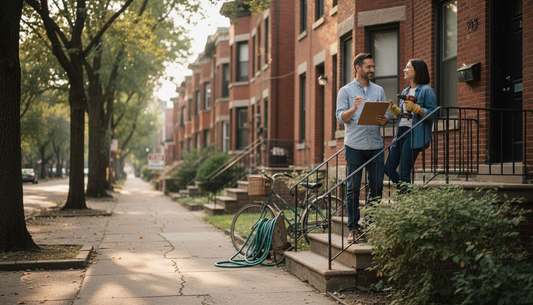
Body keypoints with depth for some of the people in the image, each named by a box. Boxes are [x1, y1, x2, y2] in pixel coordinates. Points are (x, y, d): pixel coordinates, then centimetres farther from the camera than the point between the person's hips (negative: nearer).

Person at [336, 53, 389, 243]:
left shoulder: (379, 90, 15)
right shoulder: (346, 91, 5)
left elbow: (384, 115, 15)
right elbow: (341, 117, -2)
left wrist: (384, 120, -9)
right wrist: (354, 109, -20)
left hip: (375, 145, 4)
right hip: (354, 146, -3)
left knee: (377, 186, 2)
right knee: (353, 188, -1)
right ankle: (353, 228, 4)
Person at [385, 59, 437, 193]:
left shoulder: (426, 90, -4)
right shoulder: (405, 92, 20)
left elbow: (433, 113, -12)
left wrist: (415, 108, -22)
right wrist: (394, 109, 6)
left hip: (414, 134, -8)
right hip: (401, 132, 9)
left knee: (404, 173, -8)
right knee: (388, 169, 6)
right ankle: (405, 192, 21)